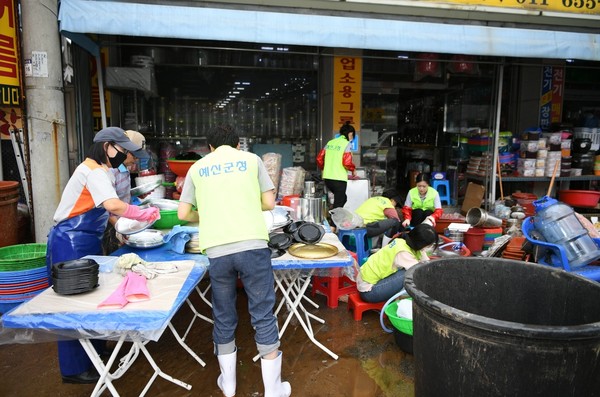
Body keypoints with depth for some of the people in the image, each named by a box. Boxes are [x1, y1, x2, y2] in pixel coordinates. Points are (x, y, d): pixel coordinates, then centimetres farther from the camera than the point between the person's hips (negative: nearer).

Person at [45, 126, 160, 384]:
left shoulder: (96, 171, 14)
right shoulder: (94, 172, -18)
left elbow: (100, 209, 16)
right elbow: (113, 205, -34)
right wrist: (144, 214, -22)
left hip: (85, 242, 10)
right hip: (70, 244, -10)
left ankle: (93, 350, 30)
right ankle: (74, 369, 8)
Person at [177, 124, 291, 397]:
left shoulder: (198, 167, 15)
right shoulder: (251, 159, 12)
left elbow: (183, 214, 14)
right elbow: (269, 203, 8)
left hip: (217, 250, 2)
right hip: (253, 245, -1)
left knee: (223, 317, 17)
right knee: (263, 315, 8)